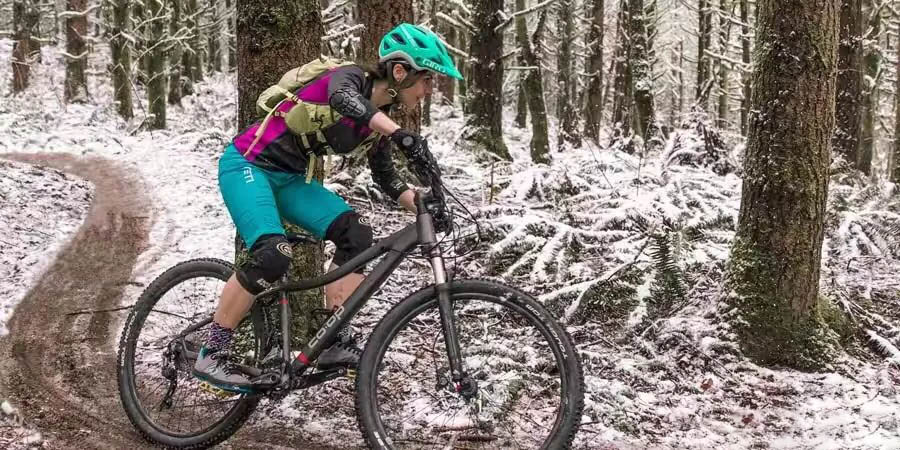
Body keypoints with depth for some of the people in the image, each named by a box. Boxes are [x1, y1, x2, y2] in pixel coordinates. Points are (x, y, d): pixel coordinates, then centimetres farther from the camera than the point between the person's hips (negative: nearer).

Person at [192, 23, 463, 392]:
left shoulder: (382, 115, 1)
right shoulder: (352, 78, -21)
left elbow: (384, 177, 11)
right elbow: (342, 99, -46)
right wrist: (404, 136, -59)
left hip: (289, 177, 8)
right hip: (247, 164, -8)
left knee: (356, 235, -11)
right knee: (273, 254, -27)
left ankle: (336, 342, -6)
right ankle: (211, 355, -14)